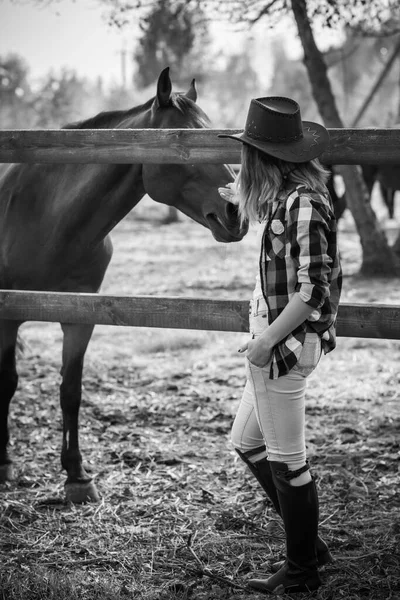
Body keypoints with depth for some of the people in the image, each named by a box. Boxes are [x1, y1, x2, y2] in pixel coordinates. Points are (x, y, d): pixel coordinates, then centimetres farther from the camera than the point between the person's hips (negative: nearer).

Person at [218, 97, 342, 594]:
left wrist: (266, 340, -18)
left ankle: (302, 570, 16)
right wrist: (242, 198, 49)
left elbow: (312, 291, -23)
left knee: (286, 459, 2)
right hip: (281, 343, 10)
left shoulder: (301, 203, -21)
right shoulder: (288, 195, 8)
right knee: (246, 441, 19)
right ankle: (307, 543, 29)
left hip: (286, 344, -10)